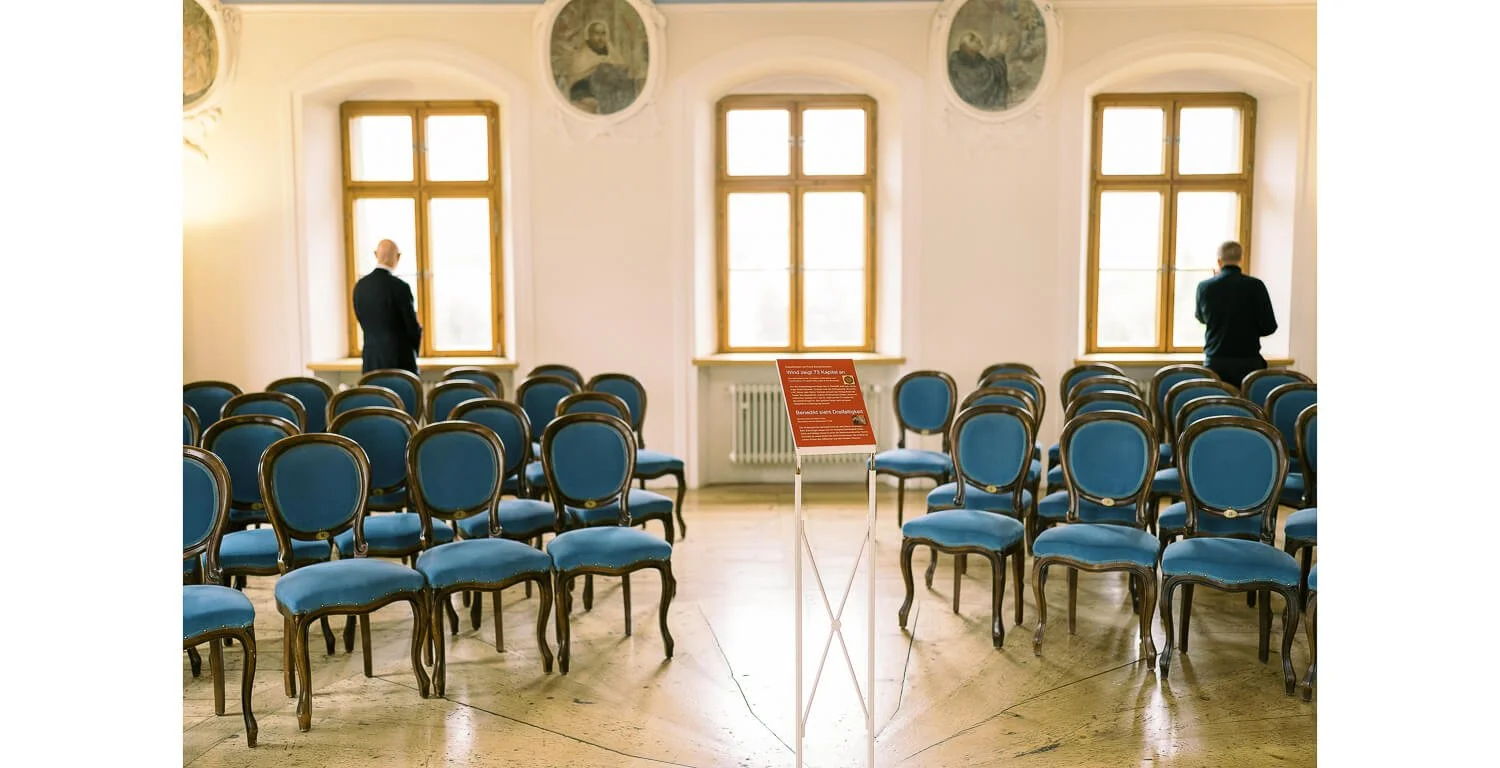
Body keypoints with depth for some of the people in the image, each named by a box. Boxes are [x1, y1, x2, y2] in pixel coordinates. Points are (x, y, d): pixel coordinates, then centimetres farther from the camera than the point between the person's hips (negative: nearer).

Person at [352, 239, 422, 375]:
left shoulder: (360, 286, 4)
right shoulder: (400, 287, -14)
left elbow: (363, 323, 13)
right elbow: (413, 326, -8)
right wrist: (414, 350, 11)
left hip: (371, 359, 6)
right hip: (399, 359, -6)